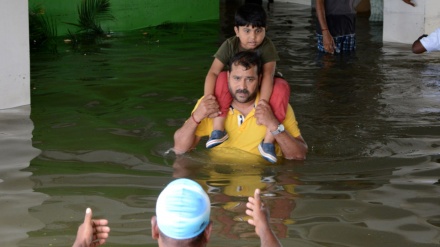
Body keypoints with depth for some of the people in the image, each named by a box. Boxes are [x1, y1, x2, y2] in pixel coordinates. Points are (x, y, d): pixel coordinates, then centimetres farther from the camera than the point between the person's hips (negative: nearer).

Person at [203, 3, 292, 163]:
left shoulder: (267, 46, -22)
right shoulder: (230, 45, -18)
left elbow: (268, 74, -34)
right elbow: (213, 72, -24)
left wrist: (263, 103, -47)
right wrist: (208, 97, -40)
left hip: (261, 90, -1)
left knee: (282, 87, -33)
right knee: (222, 78, -29)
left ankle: (268, 141, -32)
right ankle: (218, 129, -29)